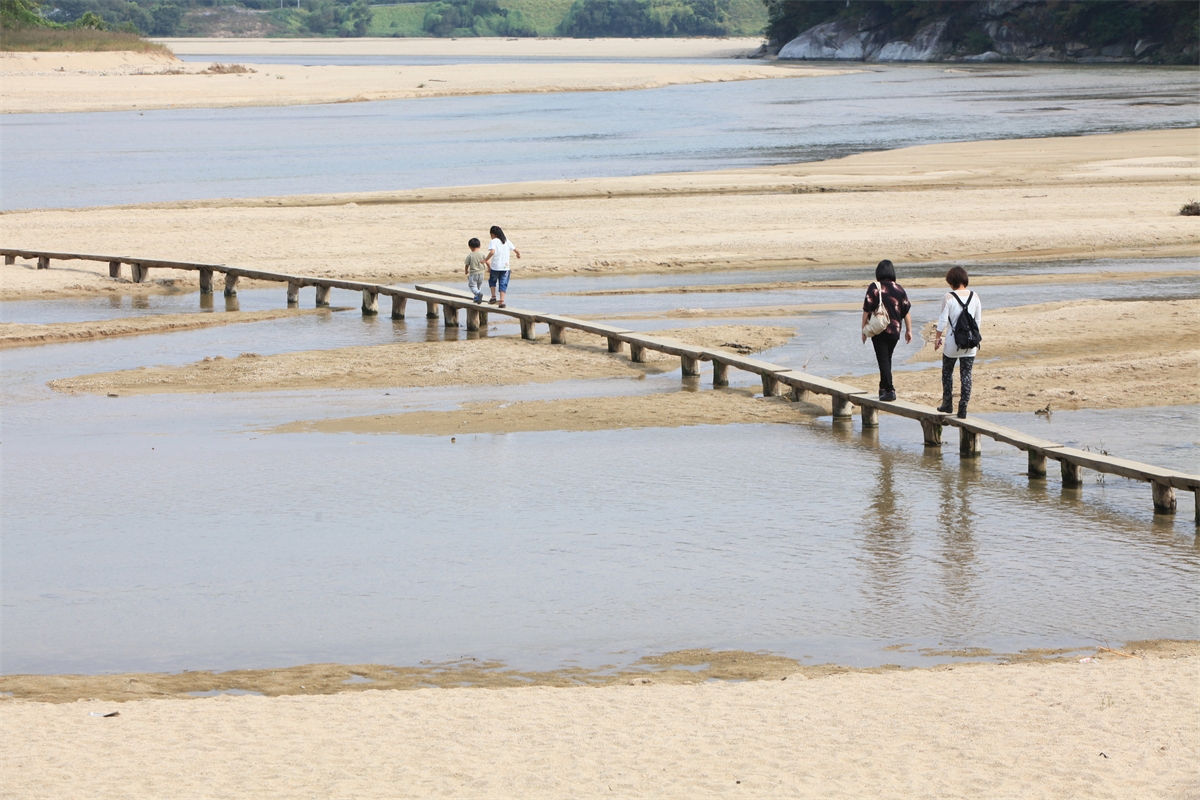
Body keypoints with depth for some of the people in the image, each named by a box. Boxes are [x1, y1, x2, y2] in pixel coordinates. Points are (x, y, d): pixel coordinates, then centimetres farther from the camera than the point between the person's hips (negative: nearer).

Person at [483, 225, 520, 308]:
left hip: (495, 267, -3)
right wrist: (518, 254, 35)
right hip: (505, 267, 3)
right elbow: (516, 250, 12)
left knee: (492, 281, 21)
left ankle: (493, 296, 11)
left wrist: (486, 260, -15)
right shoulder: (506, 241, 7)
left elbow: (492, 252, -25)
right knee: (503, 284, 7)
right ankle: (502, 301, -3)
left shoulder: (494, 241, -8)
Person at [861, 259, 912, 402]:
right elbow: (906, 312, 4)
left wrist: (864, 330, 2)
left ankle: (890, 390, -13)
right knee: (887, 359, 19)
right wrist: (909, 330, 13)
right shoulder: (899, 289, 2)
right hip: (895, 330, 4)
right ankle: (883, 388, 28)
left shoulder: (874, 288, -8)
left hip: (879, 330, -4)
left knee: (883, 360, -3)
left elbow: (866, 311, -7)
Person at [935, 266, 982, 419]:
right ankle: (963, 407, 0)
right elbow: (979, 320, 7)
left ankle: (947, 403, 20)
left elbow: (943, 319, -8)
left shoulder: (949, 297, -10)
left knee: (947, 372, 16)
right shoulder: (974, 297, 1)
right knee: (966, 374, 5)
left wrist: (938, 337, 3)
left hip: (952, 341, -3)